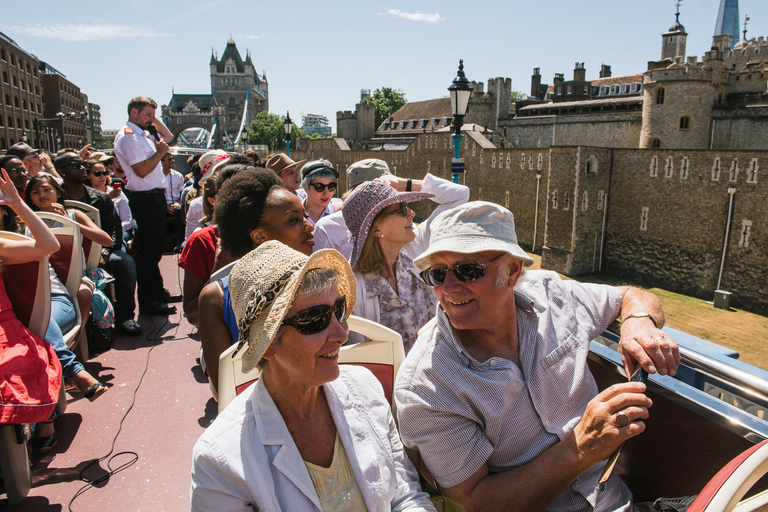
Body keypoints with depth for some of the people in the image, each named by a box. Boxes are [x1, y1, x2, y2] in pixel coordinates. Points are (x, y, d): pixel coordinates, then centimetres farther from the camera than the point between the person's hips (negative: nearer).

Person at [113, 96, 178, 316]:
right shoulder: (127, 136, -12)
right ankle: (148, 301, 2)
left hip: (155, 197, 10)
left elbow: (168, 137, 31)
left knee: (155, 248, 17)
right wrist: (160, 152, -9)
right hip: (145, 199, -10)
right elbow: (142, 170, -20)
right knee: (148, 251, -5)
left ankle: (158, 291, 28)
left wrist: (155, 121, 17)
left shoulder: (144, 134, 17)